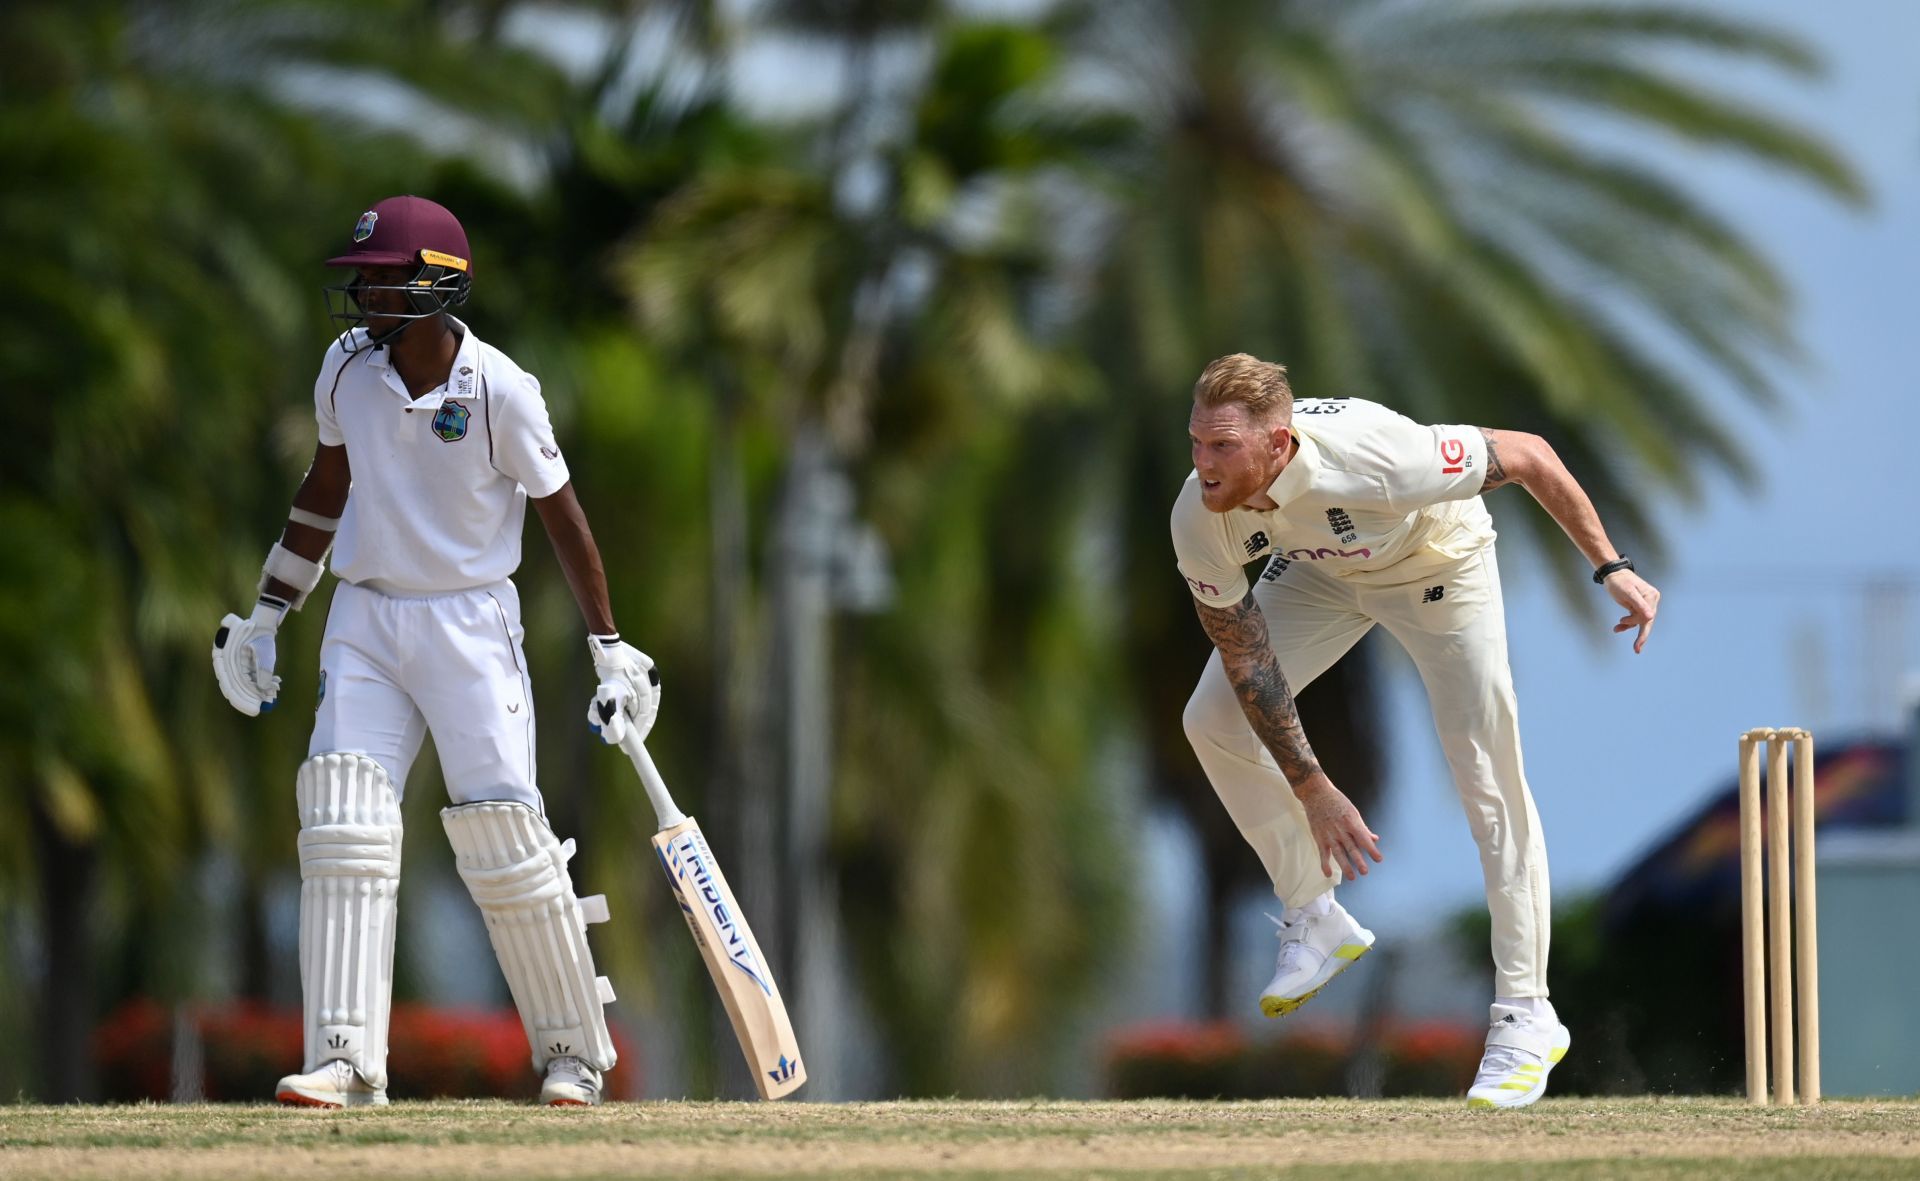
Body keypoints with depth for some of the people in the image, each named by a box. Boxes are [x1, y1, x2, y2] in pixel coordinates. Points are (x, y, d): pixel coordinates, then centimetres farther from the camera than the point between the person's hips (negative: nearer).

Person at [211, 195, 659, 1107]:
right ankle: (347, 1060, -16)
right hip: (365, 621, 4)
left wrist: (609, 650, -1)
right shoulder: (347, 367, 0)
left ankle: (574, 1049, 10)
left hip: (470, 622, -4)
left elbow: (560, 515, -3)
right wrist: (266, 616, 16)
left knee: (502, 828, -8)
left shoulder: (499, 392, -13)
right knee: (343, 817, -12)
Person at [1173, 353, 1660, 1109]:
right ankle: (1315, 920, 14)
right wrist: (1310, 791, -19)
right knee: (1214, 720, -4)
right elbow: (1246, 659, -18)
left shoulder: (1371, 459, -44)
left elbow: (1526, 454, -30)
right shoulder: (1201, 522, -30)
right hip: (1322, 574, 4)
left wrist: (1610, 568, -27)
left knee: (1489, 782, -9)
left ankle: (1526, 1017, 0)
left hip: (1438, 560, -4)